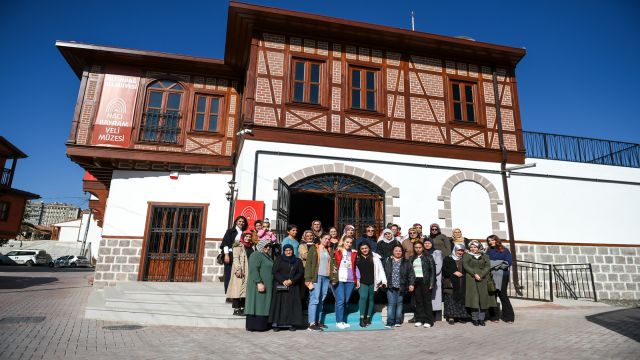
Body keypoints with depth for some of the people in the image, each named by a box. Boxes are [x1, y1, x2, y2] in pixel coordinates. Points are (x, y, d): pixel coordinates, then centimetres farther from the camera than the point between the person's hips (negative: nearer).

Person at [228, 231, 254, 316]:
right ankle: (236, 309, -1)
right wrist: (238, 269, -20)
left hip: (249, 272, 6)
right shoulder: (238, 246, -2)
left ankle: (242, 308, 13)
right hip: (240, 272, -6)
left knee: (246, 290, 6)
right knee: (238, 289, -6)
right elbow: (235, 258, -10)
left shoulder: (251, 247, 17)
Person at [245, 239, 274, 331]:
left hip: (267, 286, 9)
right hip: (258, 285, -9)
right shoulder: (256, 255, -10)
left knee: (264, 305, 9)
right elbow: (253, 269, -20)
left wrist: (271, 285, 19)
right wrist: (259, 282, -26)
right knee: (257, 304, -5)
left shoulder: (267, 256, 17)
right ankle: (254, 326, 1)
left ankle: (262, 325, 13)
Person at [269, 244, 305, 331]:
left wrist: (292, 281, -11)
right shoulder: (279, 260, 8)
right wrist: (283, 281, -15)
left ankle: (291, 324, 3)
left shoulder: (298, 261, 11)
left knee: (292, 304, -2)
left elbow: (301, 273, 3)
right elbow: (275, 272, -2)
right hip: (280, 286, -1)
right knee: (279, 304, -4)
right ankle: (276, 324, 1)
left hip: (293, 286, 1)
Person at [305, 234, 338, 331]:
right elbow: (308, 263, -7)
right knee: (314, 299, -8)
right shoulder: (314, 248, -1)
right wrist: (308, 279, -14)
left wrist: (333, 278, 4)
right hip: (316, 277, -6)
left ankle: (318, 321, 17)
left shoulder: (329, 250, 17)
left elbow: (333, 264, 14)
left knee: (321, 300, 10)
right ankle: (311, 323, -6)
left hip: (326, 277, 6)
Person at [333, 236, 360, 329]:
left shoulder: (354, 253, 14)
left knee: (346, 301, 5)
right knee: (340, 300, -8)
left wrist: (357, 279, 14)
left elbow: (355, 267, 18)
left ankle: (343, 321, 15)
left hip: (350, 280, 3)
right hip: (339, 279, -3)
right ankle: (339, 322, 1)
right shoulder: (337, 251, 4)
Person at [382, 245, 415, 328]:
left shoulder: (406, 262, 7)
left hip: (401, 287, 1)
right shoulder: (387, 261, 5)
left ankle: (398, 321, 20)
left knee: (399, 303, 9)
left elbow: (411, 274, 5)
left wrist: (411, 284, -1)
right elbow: (382, 272, 8)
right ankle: (390, 323, -3)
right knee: (391, 304, -6)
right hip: (390, 287, -1)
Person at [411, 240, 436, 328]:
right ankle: (419, 320, 13)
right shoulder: (412, 258, 12)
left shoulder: (428, 257, 2)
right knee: (418, 301, 6)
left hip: (425, 281, -3)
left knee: (427, 301, -2)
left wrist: (432, 283, -9)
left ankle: (428, 321, 4)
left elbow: (432, 270, -2)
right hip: (415, 281, 4)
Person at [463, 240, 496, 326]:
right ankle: (475, 319, -2)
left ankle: (481, 319, 5)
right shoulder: (466, 255, 11)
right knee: (473, 298, -7)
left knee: (483, 298, -2)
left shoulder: (484, 256, 15)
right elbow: (465, 266, -2)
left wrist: (481, 275, -12)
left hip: (483, 279, 2)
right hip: (471, 279, -2)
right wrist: (474, 274, -14)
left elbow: (488, 266, 3)